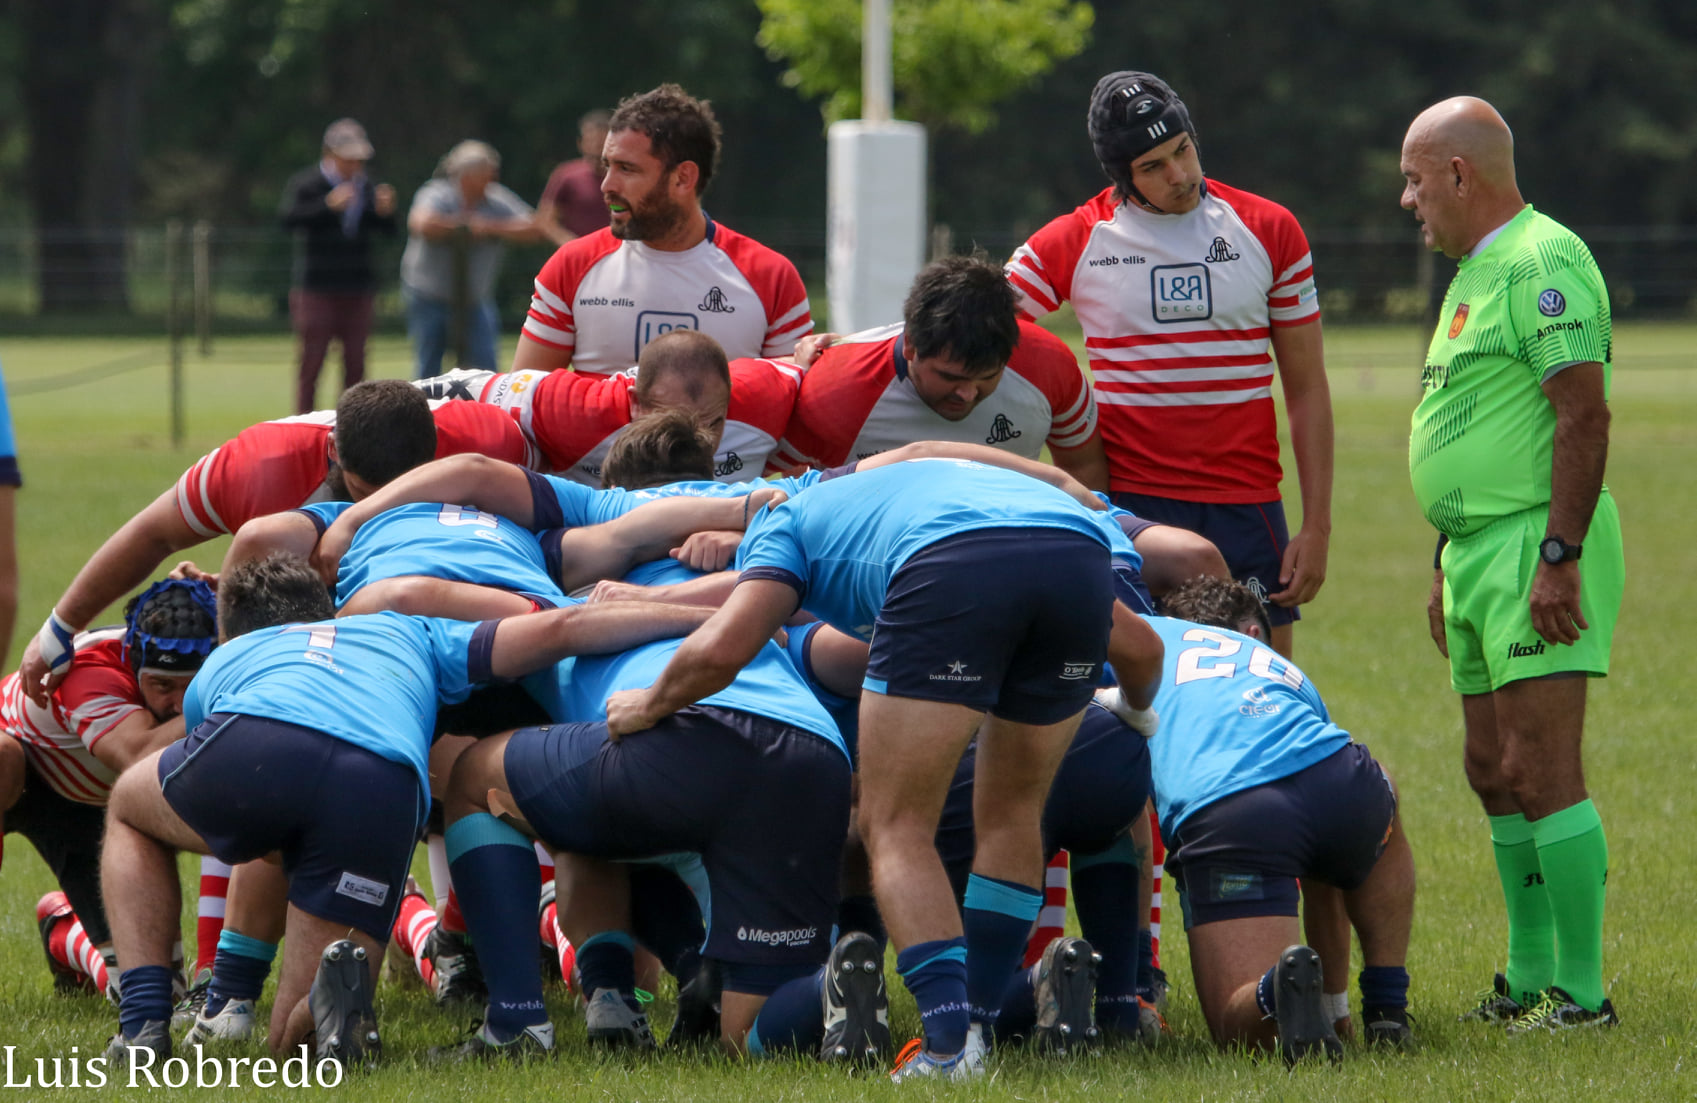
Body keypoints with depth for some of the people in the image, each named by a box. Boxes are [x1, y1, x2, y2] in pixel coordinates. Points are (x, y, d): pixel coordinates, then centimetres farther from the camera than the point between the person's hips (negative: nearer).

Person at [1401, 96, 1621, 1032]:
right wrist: (1449, 565, 26)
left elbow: (1584, 415, -21)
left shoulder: (1542, 262, -14)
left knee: (1540, 771, -13)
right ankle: (1528, 978, 21)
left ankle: (1581, 992, -12)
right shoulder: (1476, 272, 19)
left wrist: (1558, 557, -25)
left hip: (1540, 547, -11)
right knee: (1495, 773, 13)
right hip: (1480, 551, 11)